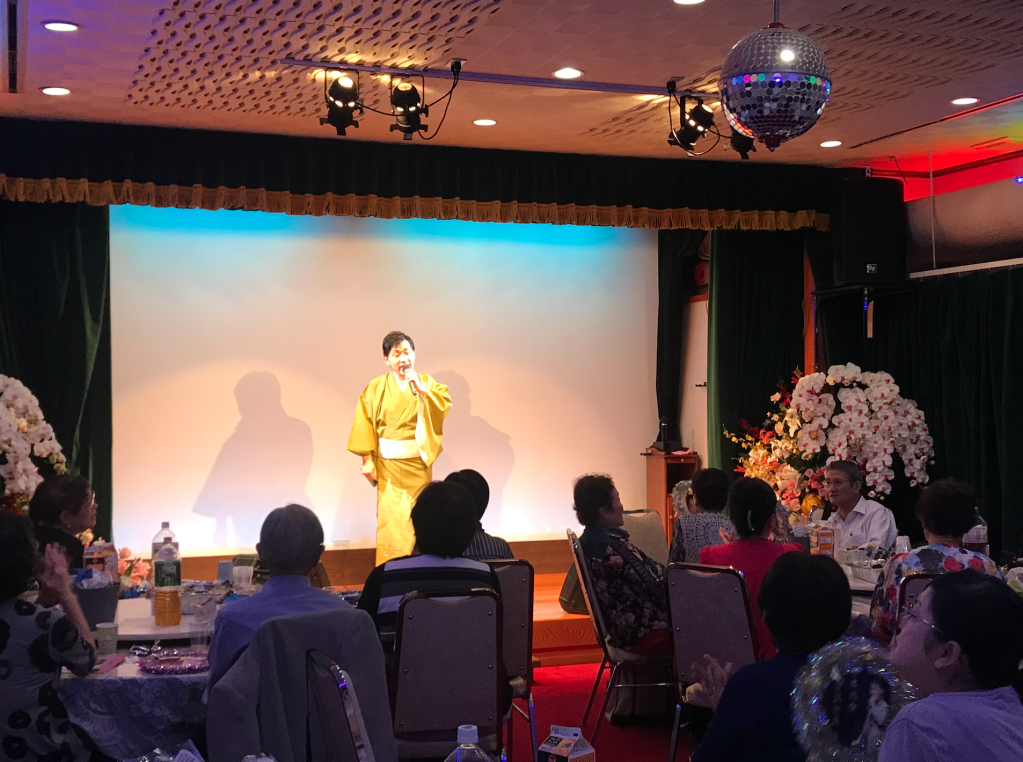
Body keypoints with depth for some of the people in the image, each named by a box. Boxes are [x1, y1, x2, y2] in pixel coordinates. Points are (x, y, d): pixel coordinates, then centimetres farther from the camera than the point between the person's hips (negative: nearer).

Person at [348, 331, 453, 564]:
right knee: (391, 521, -7)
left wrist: (420, 388, -19)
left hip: (419, 463, 2)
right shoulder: (376, 388, 1)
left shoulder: (427, 383, 5)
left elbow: (446, 404, -13)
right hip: (389, 464, -2)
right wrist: (367, 459, -7)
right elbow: (365, 426, -1)